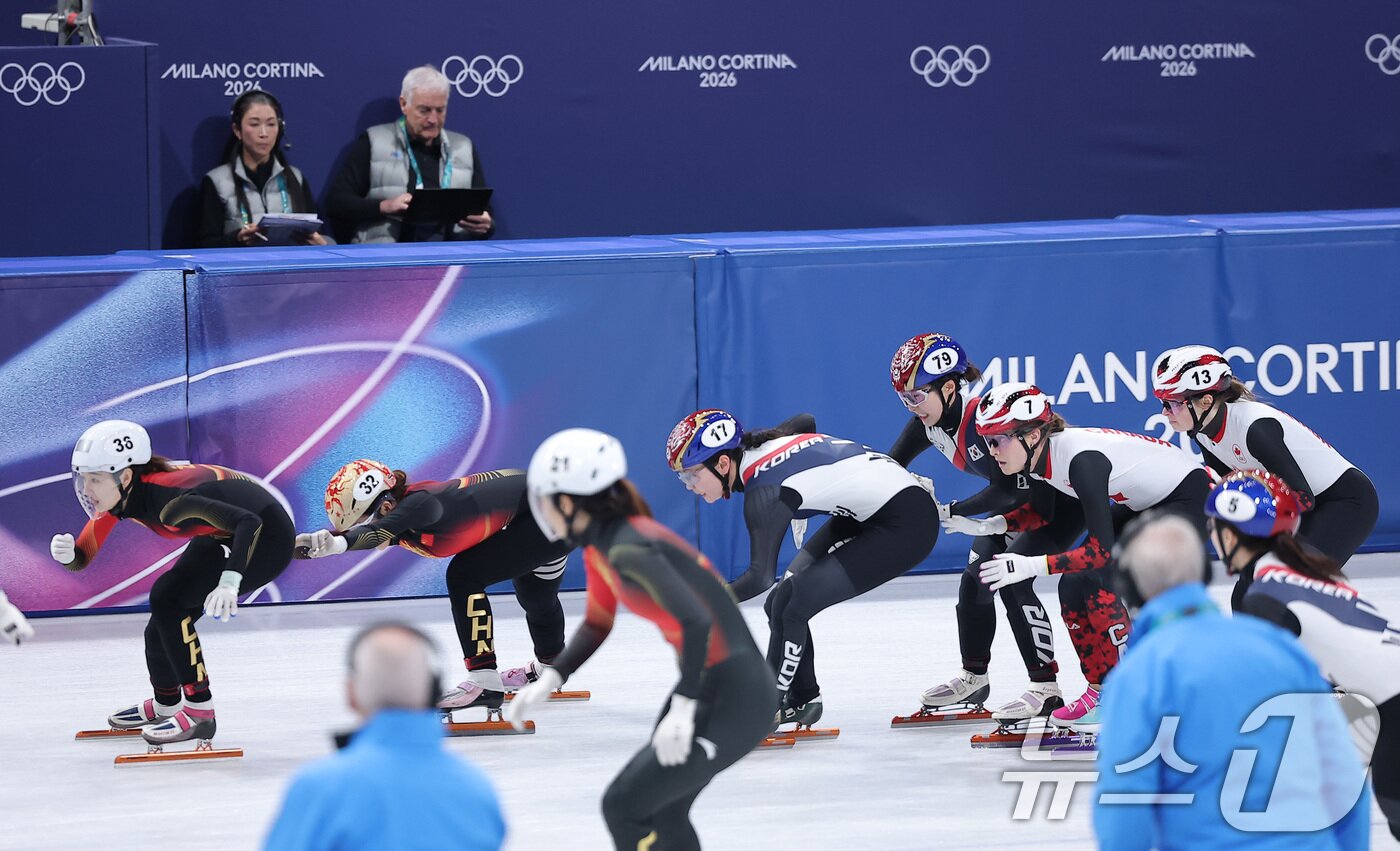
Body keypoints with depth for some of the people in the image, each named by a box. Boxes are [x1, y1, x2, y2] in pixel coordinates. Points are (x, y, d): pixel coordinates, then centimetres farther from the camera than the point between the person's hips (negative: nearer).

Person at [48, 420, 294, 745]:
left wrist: (229, 582, -54)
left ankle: (199, 710, -16)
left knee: (169, 599, -22)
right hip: (223, 536, 9)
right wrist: (66, 553, -26)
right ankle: (164, 705, 39)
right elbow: (81, 559, -2)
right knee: (162, 621, 11)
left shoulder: (166, 495, -34)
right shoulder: (117, 496, -10)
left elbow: (249, 523, -40)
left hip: (267, 535, -9)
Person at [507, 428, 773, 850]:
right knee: (661, 813, 18)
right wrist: (547, 681, 12)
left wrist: (683, 709, -29)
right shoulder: (599, 547, 7)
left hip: (733, 700, -9)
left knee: (623, 806, -5)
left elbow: (696, 620, -32)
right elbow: (597, 625, 22)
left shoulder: (627, 551, -22)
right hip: (708, 686, 9)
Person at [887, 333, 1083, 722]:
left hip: (1062, 497, -9)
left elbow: (1006, 489, -32)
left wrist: (950, 512, -29)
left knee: (1012, 580, -20)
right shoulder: (929, 420, -6)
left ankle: (1045, 687, -19)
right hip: (1021, 497, 9)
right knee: (975, 578, 8)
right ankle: (973, 678, 25)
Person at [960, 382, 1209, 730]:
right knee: (1074, 586, 0)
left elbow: (1102, 550, -34)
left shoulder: (1082, 459, -33)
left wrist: (1030, 566, -38)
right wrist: (988, 526, -4)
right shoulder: (1039, 457, -8)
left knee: (1099, 580, -21)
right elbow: (1045, 512, 12)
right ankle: (1103, 691, 11)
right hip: (1142, 504, 9)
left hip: (1189, 498, -9)